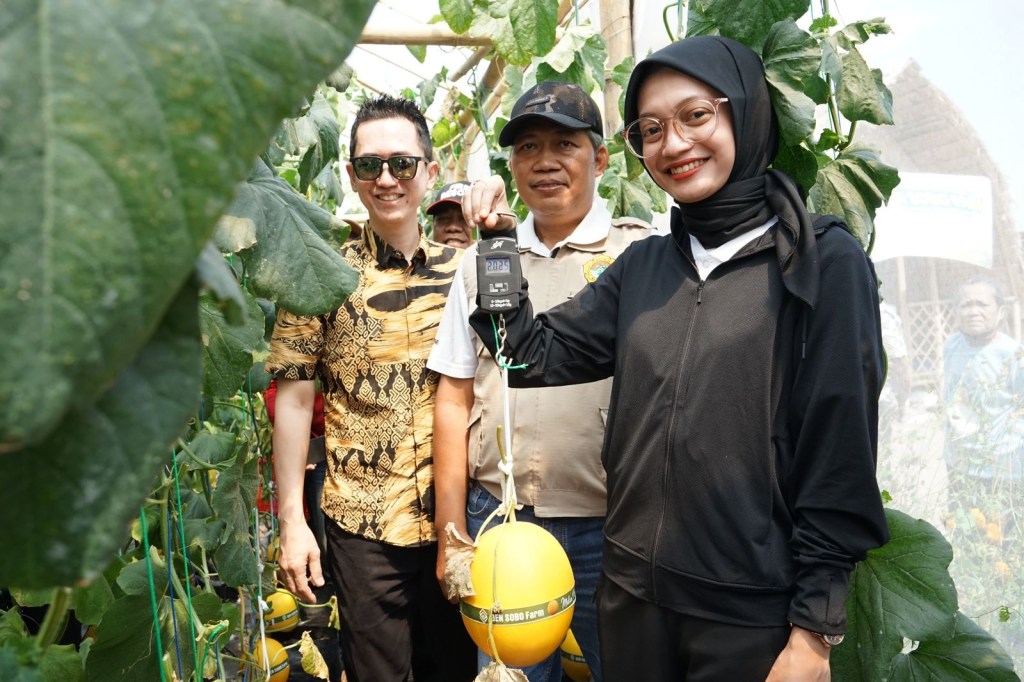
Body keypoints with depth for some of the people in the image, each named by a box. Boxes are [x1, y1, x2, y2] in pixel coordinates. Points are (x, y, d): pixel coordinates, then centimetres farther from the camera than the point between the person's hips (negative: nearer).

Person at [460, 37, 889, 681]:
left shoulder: (823, 261, -9)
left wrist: (815, 629, -10)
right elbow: (535, 356, 3)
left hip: (753, 612, -5)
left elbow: (839, 453, -11)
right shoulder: (642, 265, 7)